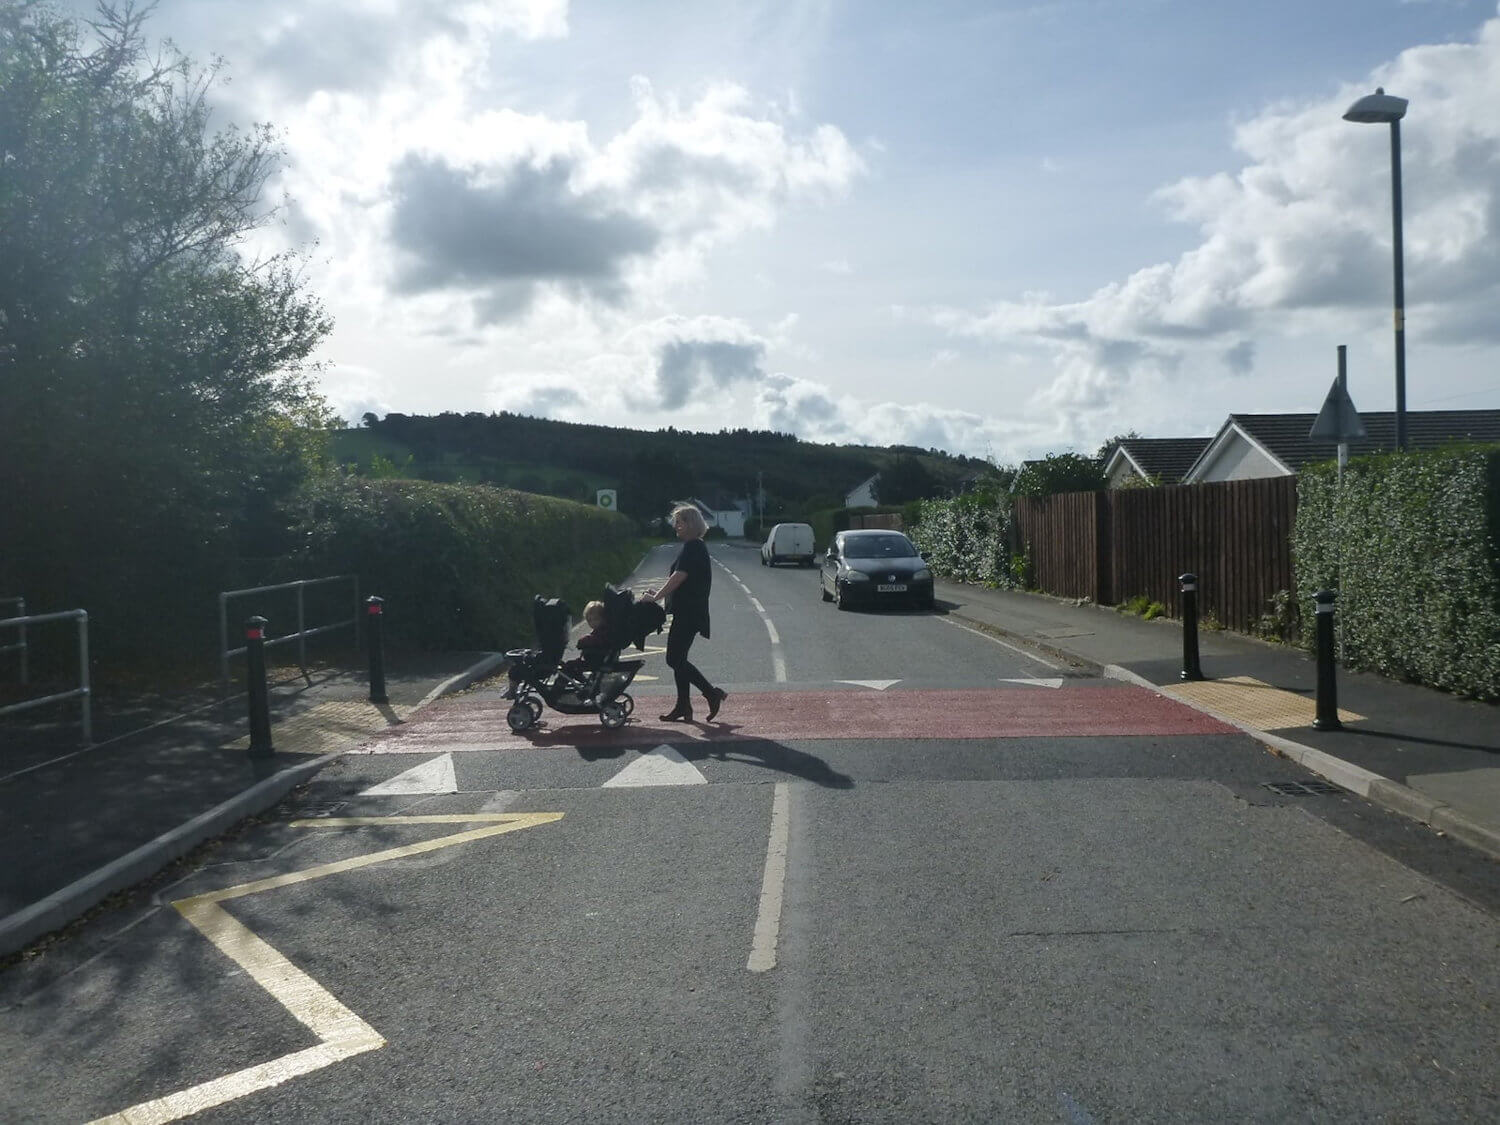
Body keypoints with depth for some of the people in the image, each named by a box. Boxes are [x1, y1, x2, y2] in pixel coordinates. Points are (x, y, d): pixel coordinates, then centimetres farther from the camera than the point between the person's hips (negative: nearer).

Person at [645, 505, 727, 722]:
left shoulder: (693, 548, -15)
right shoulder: (695, 547, 17)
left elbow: (678, 577, -21)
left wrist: (656, 597, -18)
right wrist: (659, 594, 12)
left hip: (688, 614, -10)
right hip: (686, 613, 10)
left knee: (675, 659, -8)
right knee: (677, 659, 11)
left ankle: (713, 694, -3)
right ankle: (683, 708, 14)